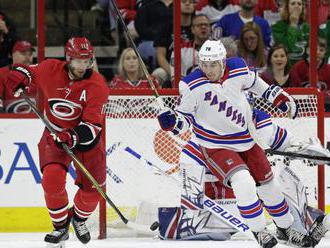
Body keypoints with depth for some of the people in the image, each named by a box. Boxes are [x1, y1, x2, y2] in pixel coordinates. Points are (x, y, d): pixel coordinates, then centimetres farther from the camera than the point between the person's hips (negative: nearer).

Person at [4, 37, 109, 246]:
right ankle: (60, 226, -1)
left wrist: (73, 136, -41)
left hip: (86, 137, 0)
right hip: (55, 133, 0)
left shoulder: (96, 85, -20)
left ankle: (79, 218, 36)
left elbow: (93, 125, -25)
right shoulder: (50, 70, -13)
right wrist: (19, 76, -14)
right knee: (52, 178, -21)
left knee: (92, 186, 3)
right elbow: (29, 72, 10)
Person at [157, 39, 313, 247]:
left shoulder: (238, 69, -10)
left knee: (267, 183, 14)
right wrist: (171, 121, -32)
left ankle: (286, 228, 34)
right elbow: (184, 117, -11)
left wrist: (278, 96, 15)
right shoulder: (193, 86, -20)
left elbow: (253, 81, 14)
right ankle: (259, 231, -8)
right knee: (244, 182, -26)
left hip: (245, 140, 5)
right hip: (215, 146, -5)